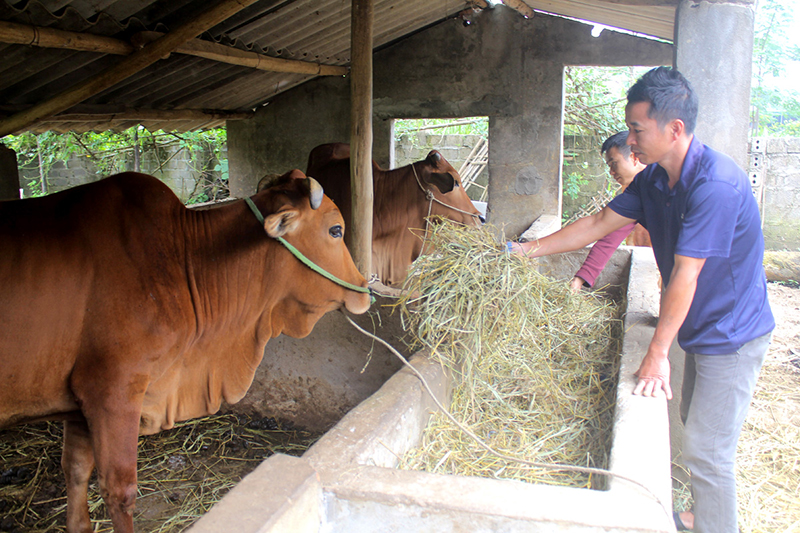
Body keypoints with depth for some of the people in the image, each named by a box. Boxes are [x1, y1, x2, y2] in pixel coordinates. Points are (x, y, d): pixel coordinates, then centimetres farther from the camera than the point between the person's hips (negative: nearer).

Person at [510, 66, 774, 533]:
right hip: (702, 331, 9)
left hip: (732, 336, -9)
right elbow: (598, 224, 7)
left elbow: (685, 275, -28)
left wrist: (657, 353, -23)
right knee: (696, 429, 21)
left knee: (707, 452, -3)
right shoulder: (653, 179, -1)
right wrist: (529, 250, 6)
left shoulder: (716, 185, -29)